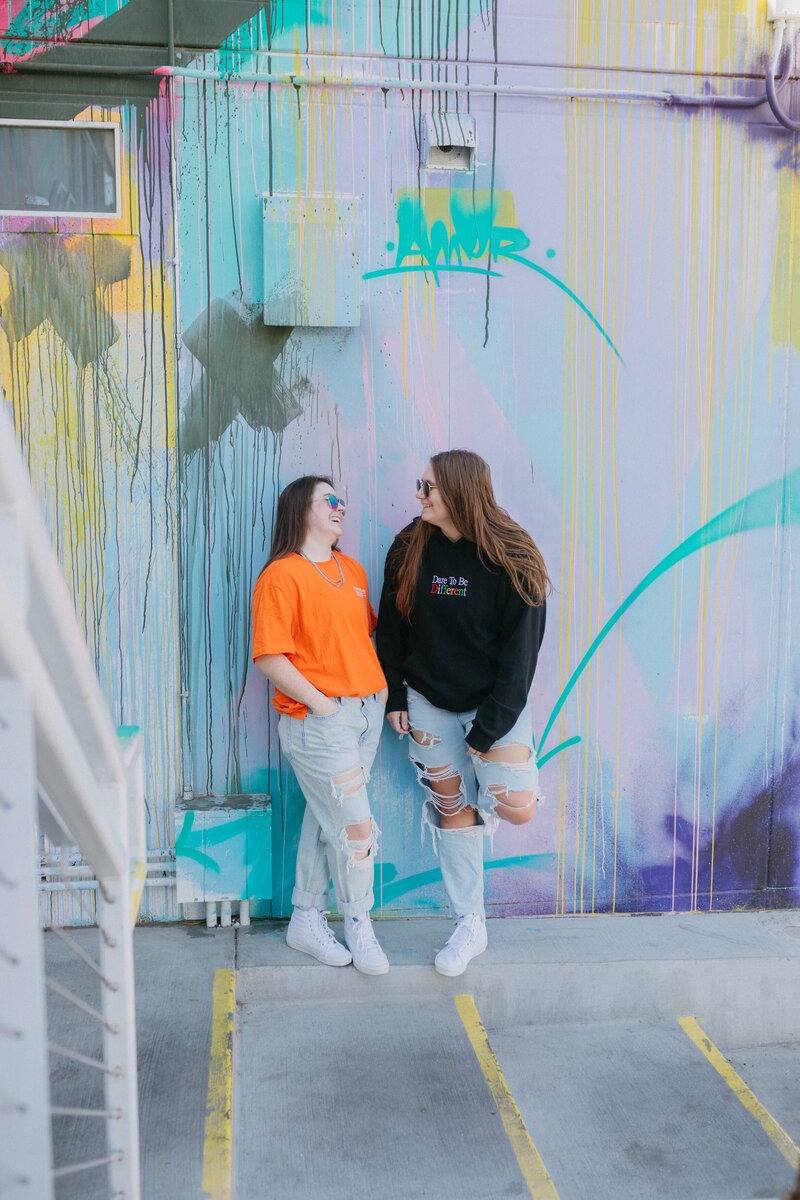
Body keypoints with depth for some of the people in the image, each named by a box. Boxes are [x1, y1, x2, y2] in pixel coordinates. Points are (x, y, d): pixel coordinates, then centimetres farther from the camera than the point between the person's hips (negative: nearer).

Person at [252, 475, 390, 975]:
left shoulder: (353, 570, 14)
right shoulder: (282, 575, -11)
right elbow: (270, 656, -16)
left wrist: (380, 684, 9)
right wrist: (320, 703, -16)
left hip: (366, 711, 7)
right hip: (318, 719, -7)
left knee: (325, 819, 16)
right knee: (355, 826, -1)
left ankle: (307, 920, 29)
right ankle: (359, 925, 20)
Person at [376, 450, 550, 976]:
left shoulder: (511, 559, -14)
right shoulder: (410, 550, -3)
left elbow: (521, 649, -14)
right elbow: (391, 628, 7)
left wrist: (488, 729, -17)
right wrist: (395, 698, 3)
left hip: (495, 701, -3)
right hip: (429, 702, 3)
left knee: (517, 808, -16)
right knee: (452, 810, 7)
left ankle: (484, 792, 22)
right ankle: (470, 926, 22)